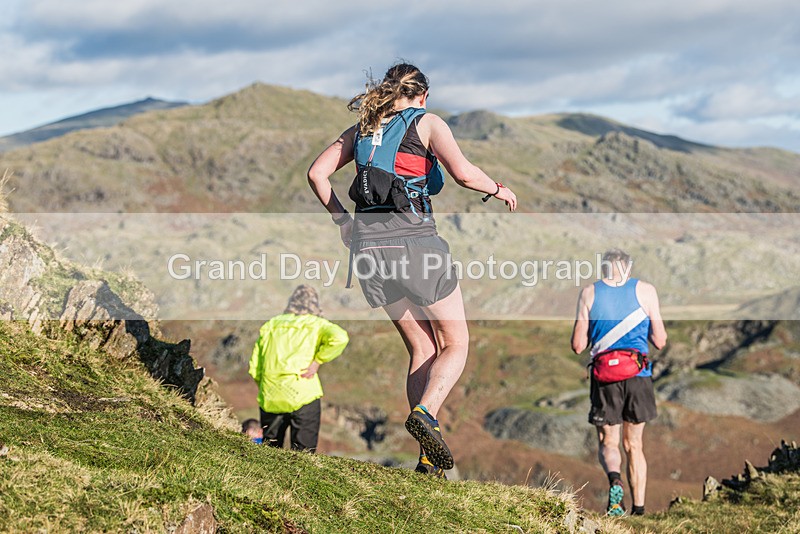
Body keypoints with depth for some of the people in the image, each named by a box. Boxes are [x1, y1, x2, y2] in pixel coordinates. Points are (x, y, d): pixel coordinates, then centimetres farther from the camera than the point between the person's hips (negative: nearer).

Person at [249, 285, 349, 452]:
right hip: (303, 396, -3)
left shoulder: (271, 325, 15)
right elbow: (339, 337, -16)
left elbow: (254, 368, 11)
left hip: (269, 400, 3)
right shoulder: (317, 325, 6)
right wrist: (318, 361, -8)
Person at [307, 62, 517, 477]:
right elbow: (462, 172, -11)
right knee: (455, 345, 7)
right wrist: (498, 188, 7)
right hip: (415, 241, -5)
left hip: (369, 244, 5)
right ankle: (426, 413, -21)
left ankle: (428, 459, 5)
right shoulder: (427, 123, 3)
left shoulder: (362, 128, 18)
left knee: (422, 350, 13)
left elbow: (316, 173, 11)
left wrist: (341, 219, 20)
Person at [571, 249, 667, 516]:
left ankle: (614, 479, -23)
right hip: (638, 374, 1)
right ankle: (639, 507, 12)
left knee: (608, 442, 8)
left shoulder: (589, 293, 3)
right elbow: (660, 341, 2)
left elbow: (578, 346, 2)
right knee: (633, 445, 15)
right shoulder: (645, 290, 3)